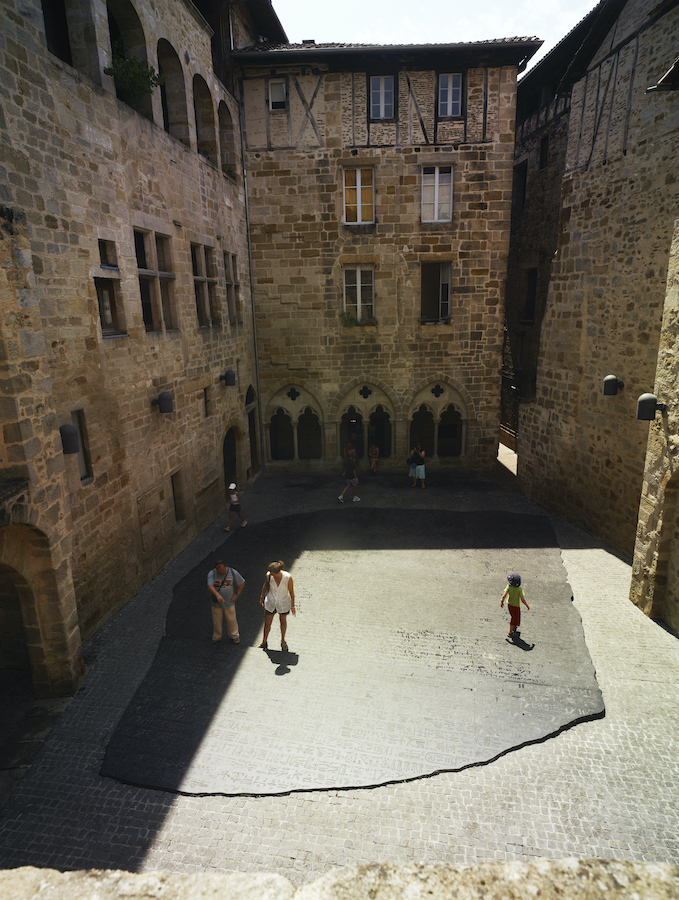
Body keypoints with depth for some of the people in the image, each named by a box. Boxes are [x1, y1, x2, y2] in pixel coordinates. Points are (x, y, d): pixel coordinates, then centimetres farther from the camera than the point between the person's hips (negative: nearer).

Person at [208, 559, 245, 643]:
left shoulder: (233, 572, -12)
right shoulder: (211, 573, -14)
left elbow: (242, 583, 1)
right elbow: (210, 586, -28)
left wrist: (236, 594, -4)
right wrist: (217, 595, -42)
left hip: (229, 602, 0)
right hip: (216, 602, 0)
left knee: (231, 620, 10)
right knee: (216, 620, 12)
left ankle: (234, 635, 31)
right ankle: (217, 637, 34)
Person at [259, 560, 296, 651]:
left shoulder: (288, 577, -30)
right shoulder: (268, 575, -23)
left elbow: (291, 592, -16)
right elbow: (265, 586, -1)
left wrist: (292, 606, -8)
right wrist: (262, 597, 11)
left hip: (283, 603, -1)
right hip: (270, 603, 1)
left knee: (283, 621, 22)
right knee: (267, 623, 14)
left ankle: (283, 640, 47)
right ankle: (264, 642, 40)